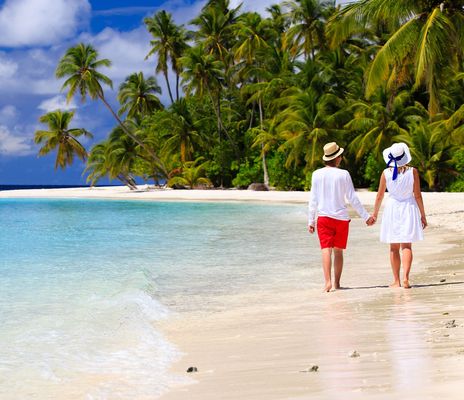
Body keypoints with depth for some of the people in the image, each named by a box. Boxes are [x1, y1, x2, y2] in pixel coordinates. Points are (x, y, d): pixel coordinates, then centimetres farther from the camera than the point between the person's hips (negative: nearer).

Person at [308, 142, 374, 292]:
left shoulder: (317, 174, 0)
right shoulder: (343, 174, -4)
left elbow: (313, 200, 3)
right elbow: (352, 198, -2)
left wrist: (311, 220, 11)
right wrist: (366, 216, 5)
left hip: (324, 217, 0)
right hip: (341, 217, 0)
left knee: (326, 250, -6)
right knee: (338, 251, 10)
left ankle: (328, 282, -21)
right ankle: (336, 283, 12)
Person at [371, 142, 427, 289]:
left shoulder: (386, 173, -5)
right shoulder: (412, 171, -7)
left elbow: (379, 196, 1)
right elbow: (417, 195, -5)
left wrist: (375, 213, 14)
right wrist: (423, 215, 3)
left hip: (392, 209, 1)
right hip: (408, 210, -1)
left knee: (394, 247, 9)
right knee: (406, 245, 0)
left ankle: (396, 280, 11)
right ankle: (405, 277, -17)